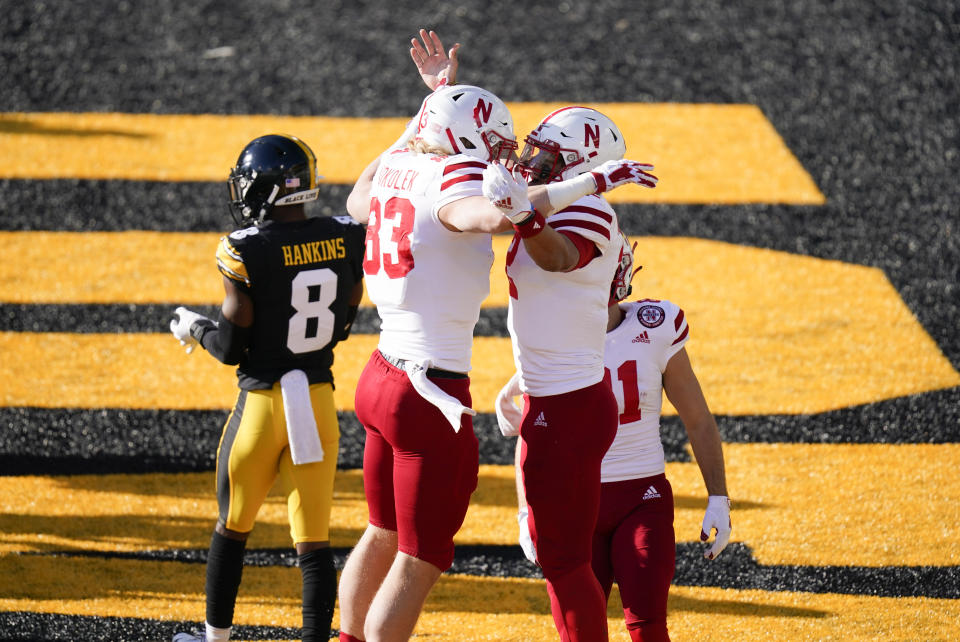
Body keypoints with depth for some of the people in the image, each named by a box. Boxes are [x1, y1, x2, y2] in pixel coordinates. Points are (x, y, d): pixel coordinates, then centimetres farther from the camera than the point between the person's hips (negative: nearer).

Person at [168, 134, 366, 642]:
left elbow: (231, 348, -11)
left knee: (232, 529, 17)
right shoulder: (344, 238, -3)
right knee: (313, 542, 5)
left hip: (263, 401, -3)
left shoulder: (245, 251, -17)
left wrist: (193, 328, 8)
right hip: (320, 399, 3)